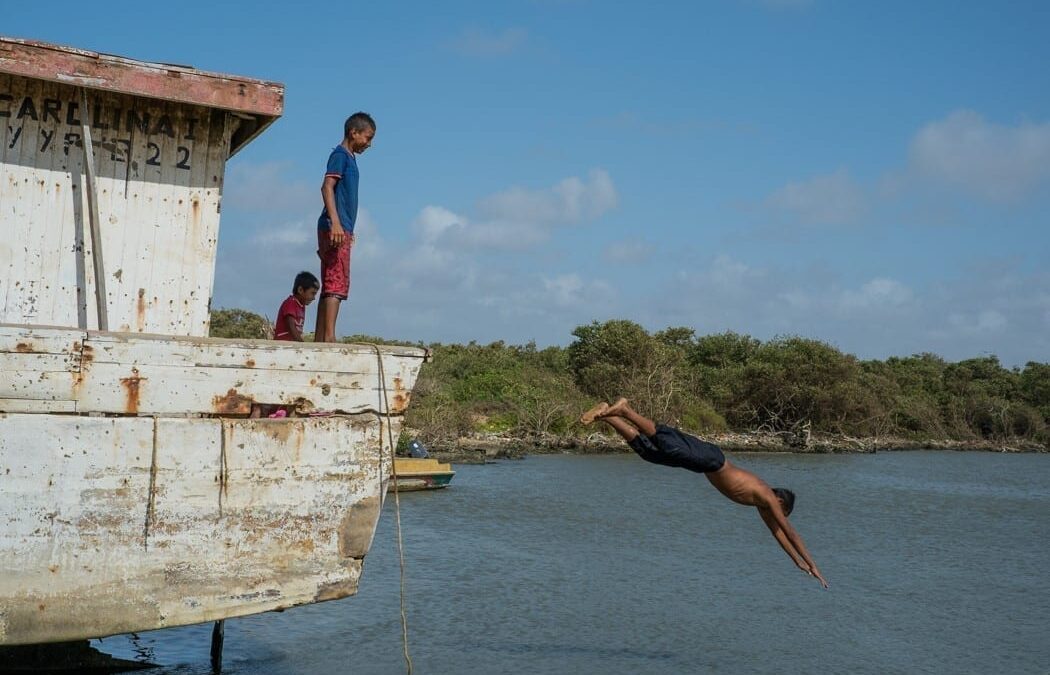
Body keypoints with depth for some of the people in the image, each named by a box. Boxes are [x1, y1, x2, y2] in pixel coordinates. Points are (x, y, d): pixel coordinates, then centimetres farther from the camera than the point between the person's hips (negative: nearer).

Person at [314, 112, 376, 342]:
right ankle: (329, 336, -22)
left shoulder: (349, 158, 23)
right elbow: (327, 187, -18)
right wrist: (335, 222, -28)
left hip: (341, 230, 10)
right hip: (335, 228, -10)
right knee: (337, 284, -16)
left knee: (329, 286, 7)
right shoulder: (340, 155, -6)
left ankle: (320, 339, 7)